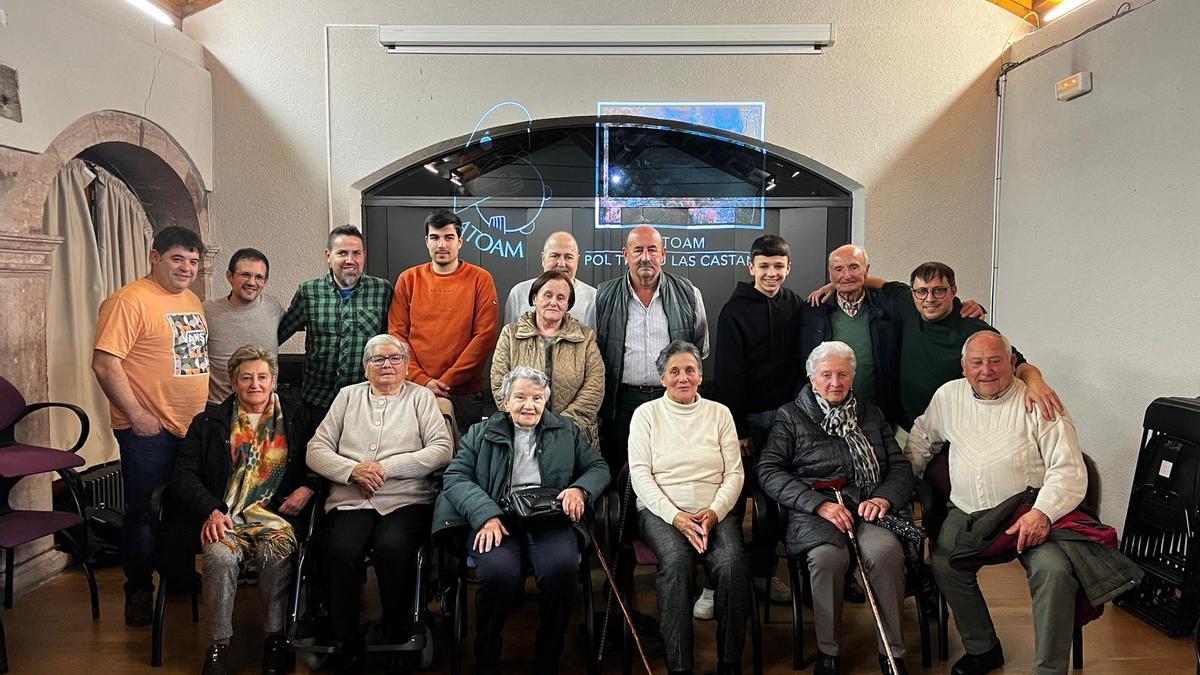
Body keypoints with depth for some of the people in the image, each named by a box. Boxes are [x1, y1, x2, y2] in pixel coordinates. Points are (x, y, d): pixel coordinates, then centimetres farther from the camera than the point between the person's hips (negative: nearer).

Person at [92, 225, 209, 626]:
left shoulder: (192, 300, 13)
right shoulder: (130, 301, -13)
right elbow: (104, 363, -19)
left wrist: (208, 410, 17)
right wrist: (137, 415, -18)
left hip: (193, 427, 8)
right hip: (149, 430, -7)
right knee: (143, 514, 4)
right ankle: (138, 592, 19)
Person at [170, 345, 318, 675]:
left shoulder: (296, 418, 18)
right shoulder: (209, 421, 16)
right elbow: (185, 475, 6)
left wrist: (308, 488, -5)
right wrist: (211, 511, -11)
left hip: (275, 513, 0)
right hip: (223, 515, 1)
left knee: (276, 551, -33)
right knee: (220, 556, -32)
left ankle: (274, 636, -15)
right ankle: (218, 645, -17)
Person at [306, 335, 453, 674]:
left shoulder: (420, 397, 13)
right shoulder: (349, 396, 19)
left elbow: (442, 450, -1)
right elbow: (316, 450, 12)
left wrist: (386, 467, -9)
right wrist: (353, 470, -7)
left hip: (406, 501, -1)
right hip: (350, 499, 2)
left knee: (392, 547, -31)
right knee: (341, 550, -28)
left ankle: (398, 642, -11)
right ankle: (347, 645, -10)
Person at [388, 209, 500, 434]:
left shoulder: (480, 279, -1)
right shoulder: (409, 279, 6)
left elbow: (485, 336, -7)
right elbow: (397, 335, 3)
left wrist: (447, 380, -11)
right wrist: (422, 380, -8)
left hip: (467, 394, -2)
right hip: (416, 392, 2)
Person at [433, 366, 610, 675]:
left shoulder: (567, 432, 22)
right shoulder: (481, 433, 17)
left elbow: (598, 467, 20)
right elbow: (455, 476, 5)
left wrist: (580, 489, -5)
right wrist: (486, 515, -12)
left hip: (550, 518, 1)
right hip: (497, 519, -1)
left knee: (561, 567, -33)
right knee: (499, 572, -34)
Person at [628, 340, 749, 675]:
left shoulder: (720, 413, 14)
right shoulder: (646, 413, 9)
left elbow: (734, 473, 9)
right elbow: (640, 473, 0)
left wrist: (714, 513, -9)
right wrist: (675, 515, -13)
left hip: (714, 512, 2)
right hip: (661, 511, -1)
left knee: (732, 562, -29)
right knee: (677, 561, -33)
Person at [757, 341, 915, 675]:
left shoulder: (871, 415, 22)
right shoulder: (791, 416, 11)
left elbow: (900, 466, 17)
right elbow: (769, 471, -1)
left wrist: (884, 498, -6)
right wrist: (819, 503, -12)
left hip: (866, 509, 2)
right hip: (812, 513, -2)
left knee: (886, 549, -32)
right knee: (828, 556, -35)